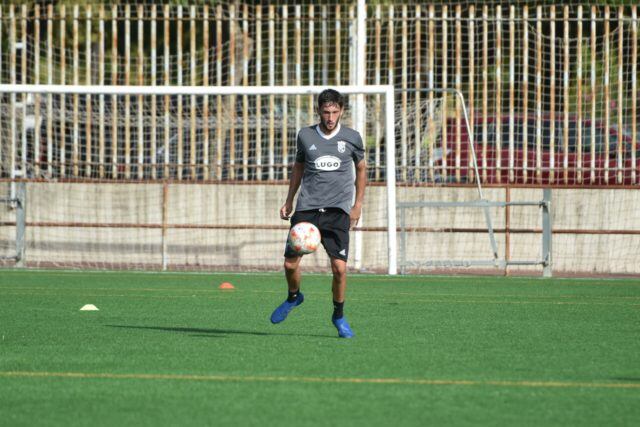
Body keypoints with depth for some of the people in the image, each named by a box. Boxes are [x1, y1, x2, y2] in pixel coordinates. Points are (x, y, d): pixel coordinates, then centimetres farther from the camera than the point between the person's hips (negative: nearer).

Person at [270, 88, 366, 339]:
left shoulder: (352, 138, 3)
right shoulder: (306, 136, 5)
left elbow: (361, 169, 17)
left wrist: (357, 205, 11)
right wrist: (289, 201, 18)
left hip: (337, 211, -1)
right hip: (307, 208, 1)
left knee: (339, 267, -13)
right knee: (290, 264, -4)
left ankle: (339, 316, 10)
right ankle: (294, 297, 29)